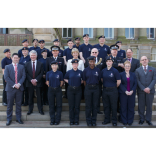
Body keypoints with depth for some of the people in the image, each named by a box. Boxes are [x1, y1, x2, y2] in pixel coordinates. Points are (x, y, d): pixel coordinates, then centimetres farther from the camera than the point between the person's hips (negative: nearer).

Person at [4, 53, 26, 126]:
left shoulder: (22, 67, 10)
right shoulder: (7, 67, 5)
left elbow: (23, 76, 1)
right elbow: (6, 77, -4)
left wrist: (19, 84, -14)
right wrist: (13, 85, -13)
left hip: (19, 88, 1)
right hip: (10, 88, -1)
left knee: (19, 104, 7)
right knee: (10, 105, 4)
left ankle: (18, 118, 16)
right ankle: (9, 119, 12)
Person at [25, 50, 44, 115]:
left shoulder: (40, 64, 4)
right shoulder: (27, 64, 7)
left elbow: (41, 73, -3)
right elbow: (26, 74, 0)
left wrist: (36, 80, -15)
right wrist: (31, 80, -13)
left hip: (38, 82, -1)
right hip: (30, 83, 1)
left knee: (39, 97, 4)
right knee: (30, 97, 7)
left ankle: (40, 110, 13)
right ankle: (30, 110, 17)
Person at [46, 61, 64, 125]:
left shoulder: (60, 73, -1)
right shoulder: (48, 73, 3)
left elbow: (61, 82, 7)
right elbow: (47, 82, 12)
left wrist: (58, 87, 2)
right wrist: (50, 87, 5)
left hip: (58, 90, -1)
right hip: (51, 90, 1)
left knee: (59, 105, 2)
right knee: (51, 105, 5)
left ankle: (57, 120, 11)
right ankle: (52, 120, 15)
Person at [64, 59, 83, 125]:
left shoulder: (80, 72, 2)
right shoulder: (69, 72, 3)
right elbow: (65, 79, 16)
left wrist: (80, 82, -1)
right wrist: (69, 82, 1)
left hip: (78, 90, 0)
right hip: (71, 89, 0)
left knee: (77, 106, 2)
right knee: (71, 106, 2)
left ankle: (76, 120, 13)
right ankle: (71, 120, 12)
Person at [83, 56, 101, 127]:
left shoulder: (98, 70, 3)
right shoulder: (85, 70, 1)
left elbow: (99, 80, 8)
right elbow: (84, 80, 6)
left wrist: (95, 86, 5)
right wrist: (87, 87, 4)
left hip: (96, 88, 1)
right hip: (88, 88, -1)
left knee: (95, 105, 6)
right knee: (88, 105, 2)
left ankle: (94, 121, 16)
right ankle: (88, 121, 13)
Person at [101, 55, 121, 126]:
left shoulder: (115, 71, -8)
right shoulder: (103, 71, 5)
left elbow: (119, 81, -7)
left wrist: (114, 87, 3)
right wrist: (105, 85, 11)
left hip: (113, 90, -4)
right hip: (105, 90, 4)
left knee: (113, 106, 2)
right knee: (106, 106, 11)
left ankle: (114, 121, 14)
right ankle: (107, 119, 24)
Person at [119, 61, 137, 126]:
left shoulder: (133, 74, 8)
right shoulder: (121, 74, 2)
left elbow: (135, 84, 3)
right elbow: (120, 84, -4)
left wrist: (132, 91, -11)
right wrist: (125, 91, -15)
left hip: (132, 93, 2)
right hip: (123, 93, -2)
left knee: (131, 108, 6)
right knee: (123, 108, 3)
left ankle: (130, 121, 16)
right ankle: (124, 121, 14)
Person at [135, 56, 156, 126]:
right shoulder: (138, 70, 5)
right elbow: (137, 81, -1)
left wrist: (149, 88, -14)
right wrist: (143, 89, -13)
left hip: (150, 90, 0)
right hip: (141, 91, 0)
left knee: (149, 105, 7)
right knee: (141, 105, 5)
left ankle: (148, 119, 19)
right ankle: (141, 119, 18)